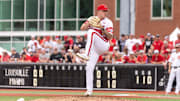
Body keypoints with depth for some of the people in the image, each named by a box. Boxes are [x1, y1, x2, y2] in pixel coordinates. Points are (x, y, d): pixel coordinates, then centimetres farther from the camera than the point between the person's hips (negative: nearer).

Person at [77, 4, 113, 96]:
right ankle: (89, 90, 1)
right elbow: (82, 28, -3)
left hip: (103, 46, -4)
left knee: (92, 32, -28)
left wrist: (102, 29, -21)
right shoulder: (92, 19, 10)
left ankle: (86, 55, -41)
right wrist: (89, 22, -19)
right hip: (93, 48, 4)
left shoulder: (108, 22, 0)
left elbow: (110, 37, -9)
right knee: (89, 68, -6)